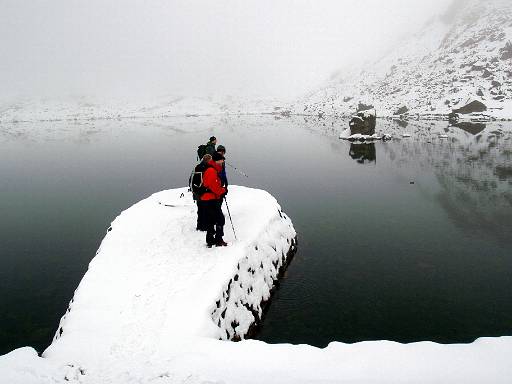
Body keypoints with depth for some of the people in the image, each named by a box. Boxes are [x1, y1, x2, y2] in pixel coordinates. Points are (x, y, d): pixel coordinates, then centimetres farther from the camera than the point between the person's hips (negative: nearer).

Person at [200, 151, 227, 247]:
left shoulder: (214, 170, 18)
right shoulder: (212, 171, -16)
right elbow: (214, 187, -21)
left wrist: (222, 190, 5)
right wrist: (223, 191, -7)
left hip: (206, 199, 11)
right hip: (211, 200, -11)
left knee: (211, 221, 14)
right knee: (220, 219, -7)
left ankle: (210, 240, 21)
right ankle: (218, 240, -5)